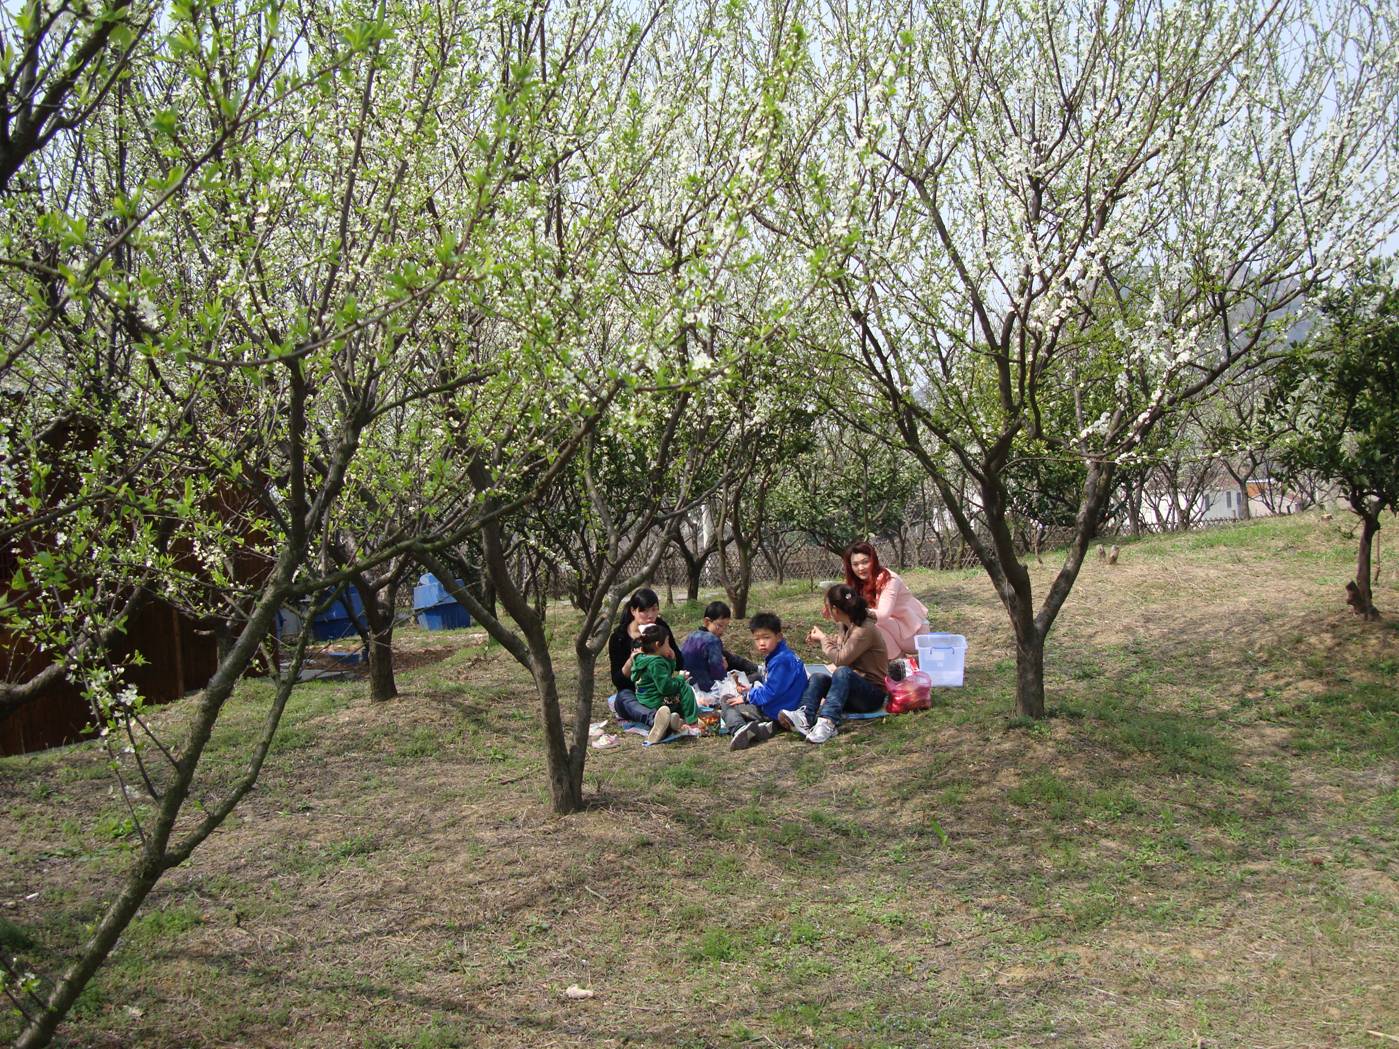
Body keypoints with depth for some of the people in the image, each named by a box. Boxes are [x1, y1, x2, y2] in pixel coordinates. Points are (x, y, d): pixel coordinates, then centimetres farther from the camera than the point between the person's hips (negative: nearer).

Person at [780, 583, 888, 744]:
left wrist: (823, 639, -11)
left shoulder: (865, 630, -19)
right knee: (818, 678, -15)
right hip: (852, 686, 8)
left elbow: (840, 659, -24)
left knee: (843, 672, -36)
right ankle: (804, 717, -42)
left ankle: (827, 723, -52)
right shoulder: (847, 625, 8)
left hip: (874, 693, -8)